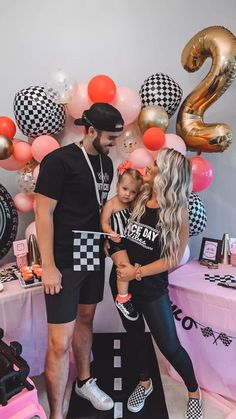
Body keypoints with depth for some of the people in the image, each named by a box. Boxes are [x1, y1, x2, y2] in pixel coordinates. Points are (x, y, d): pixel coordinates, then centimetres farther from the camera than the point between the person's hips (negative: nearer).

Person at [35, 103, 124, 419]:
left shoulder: (106, 162, 7)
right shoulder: (59, 161, -14)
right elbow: (43, 214, -15)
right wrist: (49, 266, -15)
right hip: (64, 262, -7)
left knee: (85, 320, 22)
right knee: (60, 342, -1)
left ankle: (84, 382, 43)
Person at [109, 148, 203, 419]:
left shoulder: (177, 211, -16)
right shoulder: (138, 198, -5)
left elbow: (173, 259, -13)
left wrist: (138, 272, -16)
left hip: (151, 288, -4)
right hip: (121, 281, 4)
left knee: (169, 345, 7)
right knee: (135, 333, 21)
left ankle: (194, 393, 36)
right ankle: (144, 382, 47)